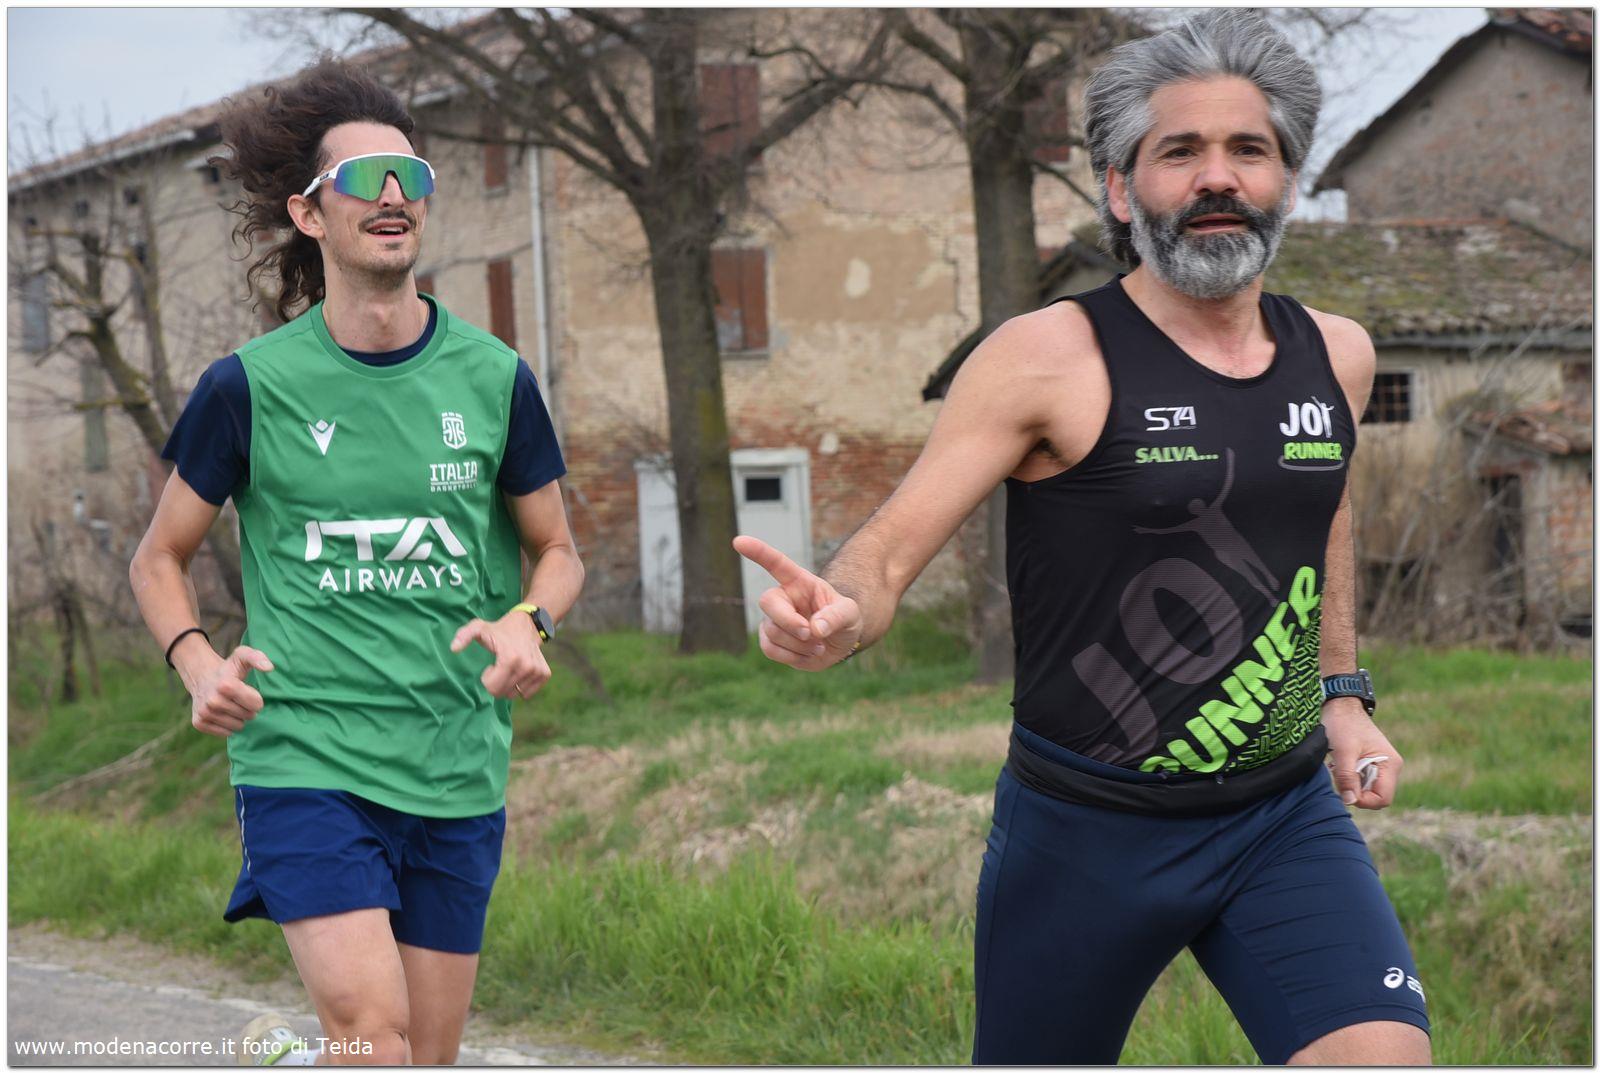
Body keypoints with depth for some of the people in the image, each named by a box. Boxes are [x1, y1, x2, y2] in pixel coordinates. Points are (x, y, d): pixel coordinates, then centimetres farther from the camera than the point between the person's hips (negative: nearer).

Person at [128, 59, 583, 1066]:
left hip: (459, 771, 3)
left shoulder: (495, 379, 5)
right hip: (304, 757, -3)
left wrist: (529, 624, -5)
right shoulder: (250, 386, 0)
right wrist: (199, 664, -7)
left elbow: (557, 551, 17)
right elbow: (162, 556, 11)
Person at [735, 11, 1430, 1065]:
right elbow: (888, 551, -16)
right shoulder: (1049, 359, -12)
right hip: (1087, 831, -3)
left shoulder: (1336, 356, 5)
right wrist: (838, 613, -38)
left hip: (1287, 820, 4)